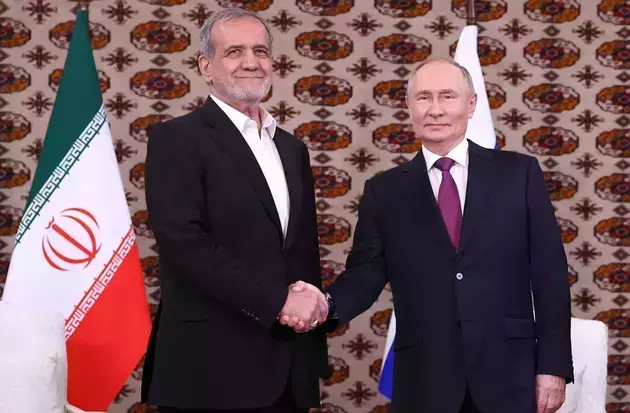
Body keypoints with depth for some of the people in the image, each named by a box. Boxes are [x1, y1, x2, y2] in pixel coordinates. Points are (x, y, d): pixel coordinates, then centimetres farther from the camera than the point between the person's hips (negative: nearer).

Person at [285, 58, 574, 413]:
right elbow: (366, 274, 3)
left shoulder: (519, 173, 4)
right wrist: (326, 303, -19)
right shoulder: (384, 191, 7)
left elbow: (549, 273, 2)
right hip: (423, 378, 1)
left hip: (508, 373, 0)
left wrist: (553, 365, -3)